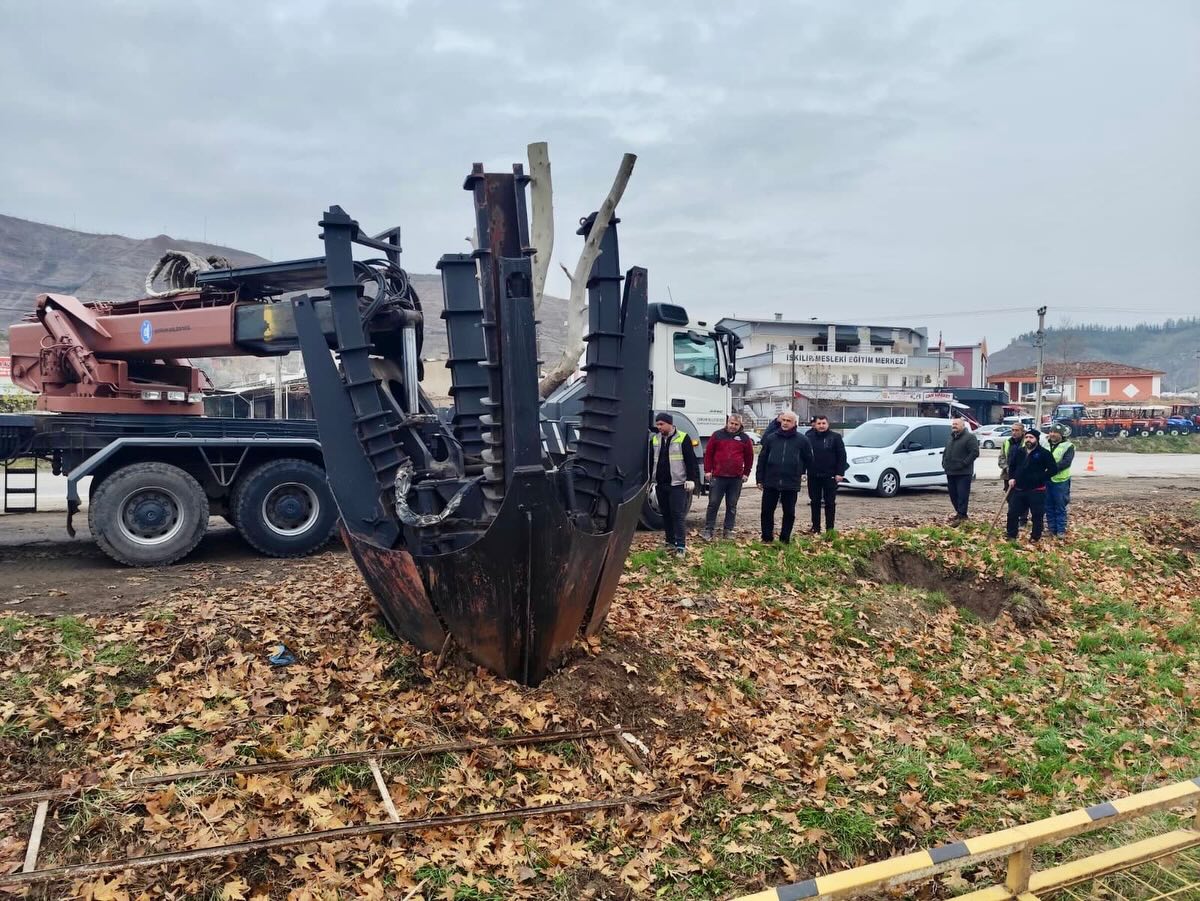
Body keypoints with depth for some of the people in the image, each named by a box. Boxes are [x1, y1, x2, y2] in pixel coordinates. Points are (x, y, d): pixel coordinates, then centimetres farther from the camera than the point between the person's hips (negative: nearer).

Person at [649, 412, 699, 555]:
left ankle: (681, 545, -6)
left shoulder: (683, 438, -6)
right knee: (665, 514, 11)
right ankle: (671, 542, 21)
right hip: (660, 484, 6)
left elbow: (691, 460, -6)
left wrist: (691, 479, -10)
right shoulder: (654, 439, 10)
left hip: (677, 484, -6)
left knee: (677, 515, -8)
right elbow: (651, 461, 16)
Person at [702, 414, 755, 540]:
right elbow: (708, 453, 5)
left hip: (736, 478, 2)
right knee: (713, 504, 0)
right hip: (718, 476, -1)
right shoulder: (717, 435, 3)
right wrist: (708, 470, 1)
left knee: (732, 506, 7)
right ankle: (708, 530, 6)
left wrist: (746, 473, 7)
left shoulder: (745, 438, 7)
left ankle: (728, 530, 15)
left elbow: (749, 457, 12)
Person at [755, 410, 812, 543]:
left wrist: (799, 472, 10)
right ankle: (767, 538, 17)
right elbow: (762, 459, 4)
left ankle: (785, 539, 18)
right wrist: (759, 479, 2)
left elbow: (808, 459, 12)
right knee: (767, 511, 5)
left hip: (791, 484, -1)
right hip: (770, 482, 1)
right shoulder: (771, 438, 3)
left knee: (789, 513, 7)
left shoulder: (802, 440, 0)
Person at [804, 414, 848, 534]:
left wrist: (840, 473, -9)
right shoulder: (809, 437, 5)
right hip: (813, 476, 3)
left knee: (830, 503, 3)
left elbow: (842, 456, -3)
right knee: (815, 502, 8)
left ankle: (830, 528, 9)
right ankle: (816, 528, 16)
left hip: (830, 476, -2)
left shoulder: (835, 437, -2)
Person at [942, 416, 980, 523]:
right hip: (950, 472, 8)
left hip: (963, 473, -8)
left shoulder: (969, 437, -8)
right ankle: (958, 512, 24)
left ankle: (962, 515, -6)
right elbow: (945, 452, 28)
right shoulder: (951, 438, 19)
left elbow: (975, 452, -16)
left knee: (962, 494, -8)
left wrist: (964, 463, -19)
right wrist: (944, 462, 13)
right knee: (953, 494, 12)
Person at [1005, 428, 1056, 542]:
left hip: (1036, 491, -4)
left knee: (1037, 515, 2)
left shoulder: (1044, 453, -7)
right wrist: (1011, 478, 6)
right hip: (1018, 489, 4)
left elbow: (1052, 469, -7)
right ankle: (1011, 536, 17)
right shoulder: (1018, 451, 8)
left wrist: (1040, 478, -12)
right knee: (1012, 513, 6)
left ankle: (1036, 537, 15)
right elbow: (1011, 465, 21)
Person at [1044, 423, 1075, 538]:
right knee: (1048, 507, 9)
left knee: (1060, 507, 1)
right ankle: (1052, 529, 18)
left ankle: (1061, 530, 9)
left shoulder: (1068, 446, -4)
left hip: (1060, 481, -4)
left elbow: (1066, 462, -16)